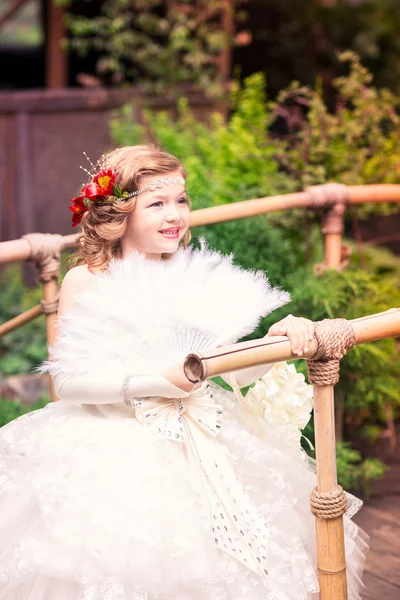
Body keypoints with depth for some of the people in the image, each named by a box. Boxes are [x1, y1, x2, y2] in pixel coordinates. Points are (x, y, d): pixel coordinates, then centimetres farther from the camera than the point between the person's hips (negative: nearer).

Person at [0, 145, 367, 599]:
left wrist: (278, 339, -14)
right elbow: (67, 378, -12)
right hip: (116, 451, -4)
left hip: (203, 440, 4)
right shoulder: (85, 281, -7)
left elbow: (234, 370, 5)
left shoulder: (193, 277, 4)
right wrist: (158, 381, -18)